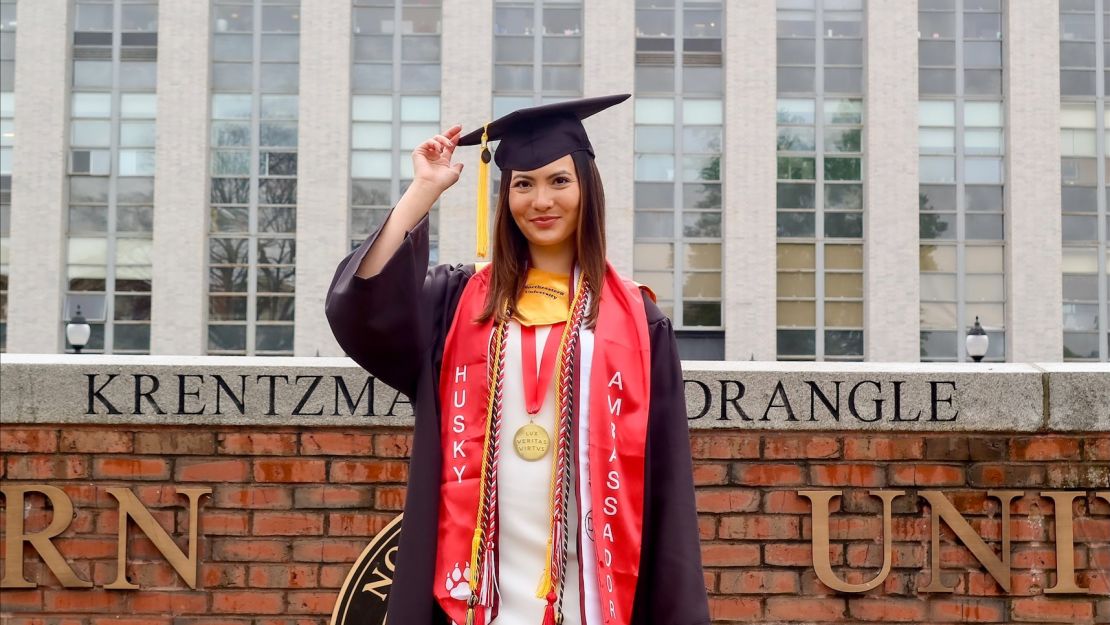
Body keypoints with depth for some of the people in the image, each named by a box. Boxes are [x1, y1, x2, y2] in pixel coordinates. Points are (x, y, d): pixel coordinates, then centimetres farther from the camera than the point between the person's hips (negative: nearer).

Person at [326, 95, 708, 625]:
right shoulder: (458, 301, 9)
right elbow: (362, 309, -10)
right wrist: (424, 191, -8)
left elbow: (665, 479, 3)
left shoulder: (635, 322, 6)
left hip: (589, 582, -1)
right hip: (481, 582, 1)